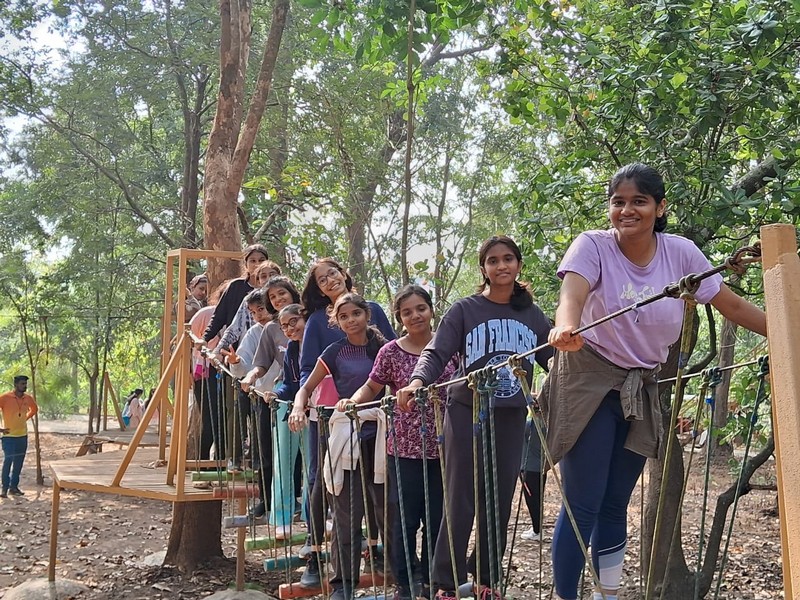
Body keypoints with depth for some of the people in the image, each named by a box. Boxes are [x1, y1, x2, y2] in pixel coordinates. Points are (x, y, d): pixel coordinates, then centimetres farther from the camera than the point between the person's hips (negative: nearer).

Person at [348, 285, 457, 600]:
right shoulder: (391, 352, -2)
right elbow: (371, 388, 6)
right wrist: (350, 402, -11)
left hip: (443, 447, 2)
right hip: (405, 449, -2)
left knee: (438, 518, 11)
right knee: (404, 520, 5)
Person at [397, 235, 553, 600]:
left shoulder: (532, 315, 9)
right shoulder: (465, 310, -2)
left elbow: (554, 359, 9)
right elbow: (437, 353, -9)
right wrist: (416, 382, -27)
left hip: (511, 417, 3)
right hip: (467, 413, -3)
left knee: (500, 501, 9)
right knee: (461, 502, -2)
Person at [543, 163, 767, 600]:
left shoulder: (680, 253, -2)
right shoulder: (593, 245, -13)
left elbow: (732, 305, 6)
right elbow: (572, 294, -32)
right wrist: (566, 329, -54)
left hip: (642, 390, 4)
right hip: (590, 382, -4)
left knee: (615, 506, 12)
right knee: (583, 507, -6)